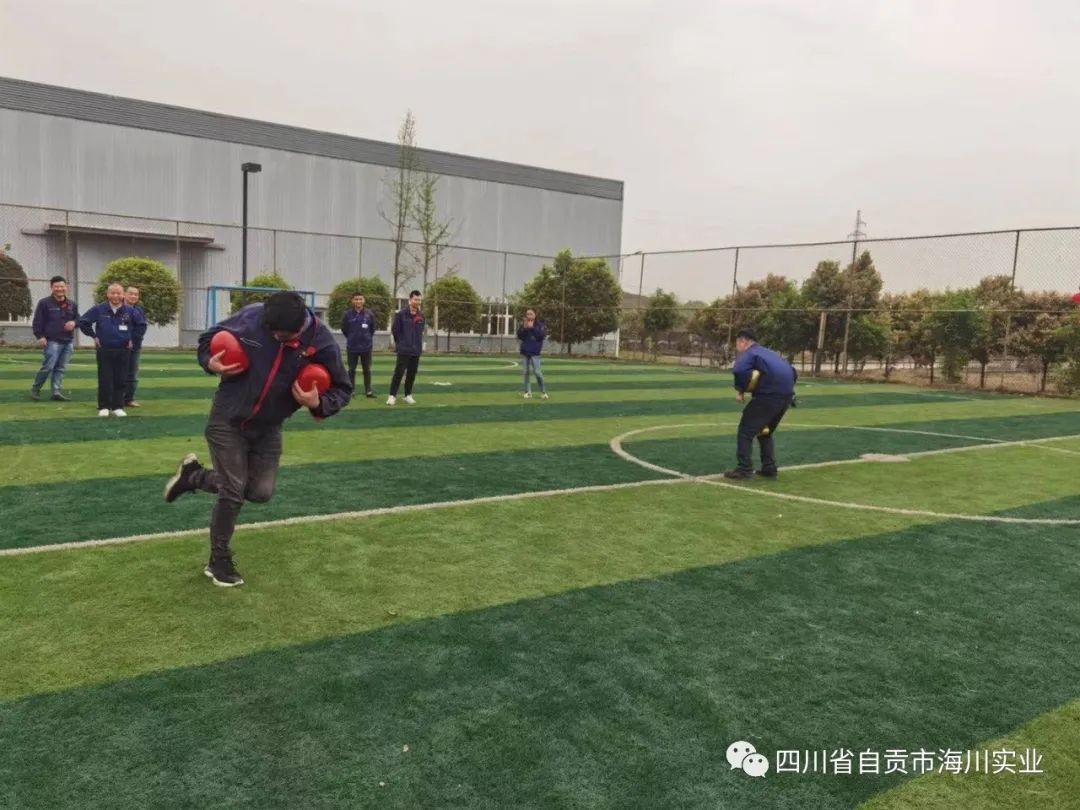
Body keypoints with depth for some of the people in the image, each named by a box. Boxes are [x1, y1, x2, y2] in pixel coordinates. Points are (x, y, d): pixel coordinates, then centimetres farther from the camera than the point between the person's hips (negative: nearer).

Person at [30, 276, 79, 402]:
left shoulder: (72, 304, 13)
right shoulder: (44, 303, -2)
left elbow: (78, 319, 21)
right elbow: (37, 322, -3)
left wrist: (74, 322, -2)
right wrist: (40, 336, -13)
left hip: (68, 341, 5)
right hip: (53, 341, -5)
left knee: (61, 368, 6)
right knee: (48, 367, -9)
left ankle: (57, 392, 8)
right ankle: (35, 389, 8)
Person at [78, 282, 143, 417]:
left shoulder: (129, 311, -1)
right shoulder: (99, 309, -3)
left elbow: (141, 325, 14)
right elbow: (83, 322, 7)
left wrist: (132, 338, 10)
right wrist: (94, 336, 5)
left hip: (123, 351, 1)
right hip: (104, 350, -1)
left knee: (120, 380, 4)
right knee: (105, 381, 1)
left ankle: (118, 407, 13)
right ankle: (103, 407, 10)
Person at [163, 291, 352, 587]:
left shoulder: (323, 343, -19)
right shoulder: (251, 317, -20)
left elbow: (343, 389, -8)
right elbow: (209, 338, -1)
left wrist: (318, 404, -27)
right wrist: (210, 362, -21)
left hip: (268, 428, 3)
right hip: (228, 420, -3)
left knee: (261, 492, 3)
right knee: (233, 492, -2)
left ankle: (194, 476, 27)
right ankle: (219, 561, 19)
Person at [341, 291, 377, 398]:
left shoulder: (369, 314, -3)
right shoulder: (348, 314, -7)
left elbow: (372, 328, 9)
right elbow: (344, 329, 5)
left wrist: (367, 337, 8)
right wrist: (351, 338, 9)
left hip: (366, 347, 1)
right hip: (352, 347, -1)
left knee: (367, 370, 8)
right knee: (351, 370, 8)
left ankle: (368, 390, 15)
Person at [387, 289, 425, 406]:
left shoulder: (421, 316, 5)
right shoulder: (401, 314, -9)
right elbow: (394, 329, -3)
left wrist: (419, 344, 10)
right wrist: (401, 343, 4)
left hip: (416, 350, 4)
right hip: (403, 350, -4)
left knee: (412, 374, 10)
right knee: (398, 372, -4)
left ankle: (408, 395, 20)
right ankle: (392, 395, 2)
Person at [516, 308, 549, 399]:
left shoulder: (540, 325, -1)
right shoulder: (523, 325, 8)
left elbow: (542, 335, -14)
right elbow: (519, 336, 2)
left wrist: (532, 328, -17)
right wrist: (524, 328, -12)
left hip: (535, 352, -4)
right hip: (525, 351, 4)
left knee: (538, 372, -8)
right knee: (527, 372, 7)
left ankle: (543, 392, 6)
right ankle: (528, 392, 13)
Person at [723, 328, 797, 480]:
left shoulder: (748, 354, 0)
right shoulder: (769, 353, 26)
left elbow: (738, 370, -23)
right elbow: (793, 372, 28)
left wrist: (740, 390, -10)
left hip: (769, 395, -8)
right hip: (787, 395, 8)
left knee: (746, 430, 2)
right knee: (766, 431, 24)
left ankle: (745, 469, -2)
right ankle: (769, 468, 21)